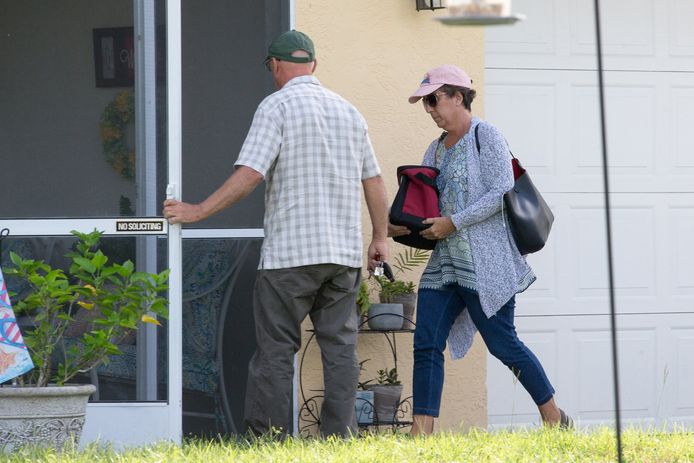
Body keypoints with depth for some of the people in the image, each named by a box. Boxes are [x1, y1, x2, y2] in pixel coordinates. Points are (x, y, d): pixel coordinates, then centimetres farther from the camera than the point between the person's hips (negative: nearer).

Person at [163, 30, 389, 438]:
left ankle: (268, 435, -5)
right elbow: (374, 180, 17)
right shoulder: (349, 111, 14)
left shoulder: (278, 106, -5)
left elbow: (249, 174, -13)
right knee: (340, 344, 6)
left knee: (276, 347, -2)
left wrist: (198, 211, -7)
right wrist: (381, 237, 25)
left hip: (291, 251, -5)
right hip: (345, 252, 5)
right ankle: (340, 434, 2)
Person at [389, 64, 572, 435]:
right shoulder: (436, 149, 18)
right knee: (426, 344, -3)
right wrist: (402, 227, -1)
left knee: (502, 343, -4)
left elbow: (501, 193, -15)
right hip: (444, 263, 8)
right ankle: (421, 434, -6)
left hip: (484, 262, -8)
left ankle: (554, 418, 12)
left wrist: (453, 223, -18)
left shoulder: (485, 136, -6)